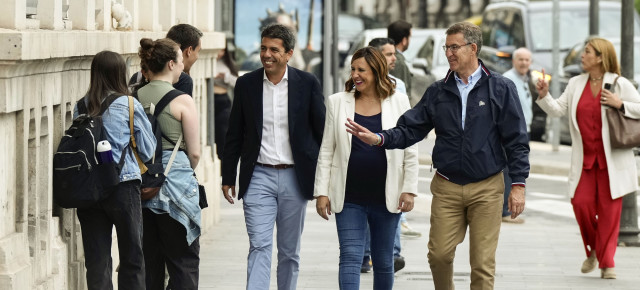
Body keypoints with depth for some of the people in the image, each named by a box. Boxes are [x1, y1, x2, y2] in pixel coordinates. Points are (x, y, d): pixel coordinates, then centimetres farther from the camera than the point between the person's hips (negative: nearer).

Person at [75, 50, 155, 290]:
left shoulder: (81, 107, 4)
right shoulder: (130, 106, -5)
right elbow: (148, 150, 1)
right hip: (123, 187, -3)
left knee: (96, 260, 6)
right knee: (132, 258, 6)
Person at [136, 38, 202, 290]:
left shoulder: (134, 98, 2)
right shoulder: (182, 101, -9)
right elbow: (194, 153, -6)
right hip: (175, 183, -5)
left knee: (148, 259, 11)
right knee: (183, 259, 2)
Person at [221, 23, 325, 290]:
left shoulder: (307, 83, 0)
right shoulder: (246, 84, 3)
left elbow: (322, 131, 3)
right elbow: (234, 135, 8)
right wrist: (228, 177, 7)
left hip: (295, 178, 0)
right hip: (259, 177, 0)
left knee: (289, 251, 10)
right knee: (259, 246, -10)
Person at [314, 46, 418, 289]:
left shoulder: (398, 102, 2)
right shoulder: (338, 102, 4)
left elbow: (410, 151, 3)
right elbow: (326, 151, 5)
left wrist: (409, 189, -3)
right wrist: (321, 191, -1)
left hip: (386, 197, 0)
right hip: (349, 198, 0)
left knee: (383, 261, 10)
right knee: (350, 257, -9)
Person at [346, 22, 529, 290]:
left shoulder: (500, 88, -2)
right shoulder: (438, 92, 7)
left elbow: (516, 140, -2)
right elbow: (410, 129, 6)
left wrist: (518, 185, -7)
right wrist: (379, 139, -12)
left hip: (486, 188, -3)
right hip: (446, 187, 3)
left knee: (483, 262, -1)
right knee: (439, 254, -2)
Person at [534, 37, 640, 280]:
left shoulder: (619, 84, -3)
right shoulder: (576, 84, 9)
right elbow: (558, 109, 8)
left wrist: (620, 104, -16)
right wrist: (544, 96, -8)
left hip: (611, 158, -3)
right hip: (584, 158, 3)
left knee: (609, 209, -2)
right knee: (581, 202, -6)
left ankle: (607, 262, 7)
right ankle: (593, 250, 19)